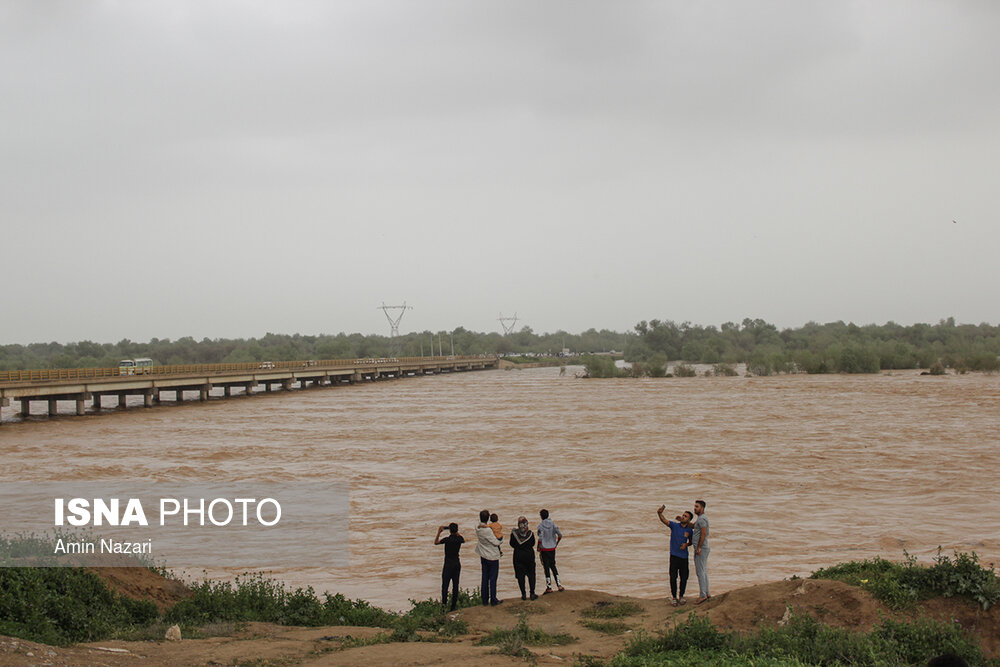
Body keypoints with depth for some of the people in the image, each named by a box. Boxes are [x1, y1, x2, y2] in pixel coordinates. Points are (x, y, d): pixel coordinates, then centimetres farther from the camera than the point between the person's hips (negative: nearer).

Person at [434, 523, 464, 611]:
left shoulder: (447, 539, -17)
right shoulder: (459, 538, -3)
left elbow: (436, 542, -1)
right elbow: (463, 541, 24)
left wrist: (439, 532, 8)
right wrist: (457, 533, 30)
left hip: (448, 565, -5)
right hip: (457, 564, 5)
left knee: (445, 585, 0)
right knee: (455, 585, 9)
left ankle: (444, 604, -8)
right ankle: (454, 606, 12)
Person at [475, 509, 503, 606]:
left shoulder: (477, 528, -5)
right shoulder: (488, 530, -25)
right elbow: (496, 543, -19)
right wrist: (499, 540, 4)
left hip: (483, 556, 6)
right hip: (493, 556, -6)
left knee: (485, 578, 12)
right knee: (493, 578, 2)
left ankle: (485, 600, 16)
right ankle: (493, 600, 5)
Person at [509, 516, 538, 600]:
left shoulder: (514, 533, -13)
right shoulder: (530, 533, -10)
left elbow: (512, 544, -4)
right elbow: (533, 544, 2)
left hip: (518, 556, 0)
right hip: (529, 555, 1)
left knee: (520, 576, 7)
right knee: (531, 575, 11)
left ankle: (523, 595, 7)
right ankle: (532, 594, 10)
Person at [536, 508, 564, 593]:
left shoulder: (540, 526, -13)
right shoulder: (553, 524, 0)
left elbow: (540, 538, -21)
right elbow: (560, 535, -1)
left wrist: (538, 548, -7)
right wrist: (556, 543, 14)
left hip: (544, 549, -5)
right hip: (552, 548, 5)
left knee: (546, 567, 2)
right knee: (553, 566, 16)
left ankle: (549, 587, 4)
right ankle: (559, 585, 11)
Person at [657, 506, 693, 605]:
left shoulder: (689, 530, 4)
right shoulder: (674, 525, -2)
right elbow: (664, 521, -17)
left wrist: (686, 545, -5)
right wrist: (659, 513, -37)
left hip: (684, 556, 2)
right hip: (674, 556, -2)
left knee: (684, 578, 5)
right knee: (673, 577, -3)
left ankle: (681, 596, 21)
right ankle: (673, 597, 9)